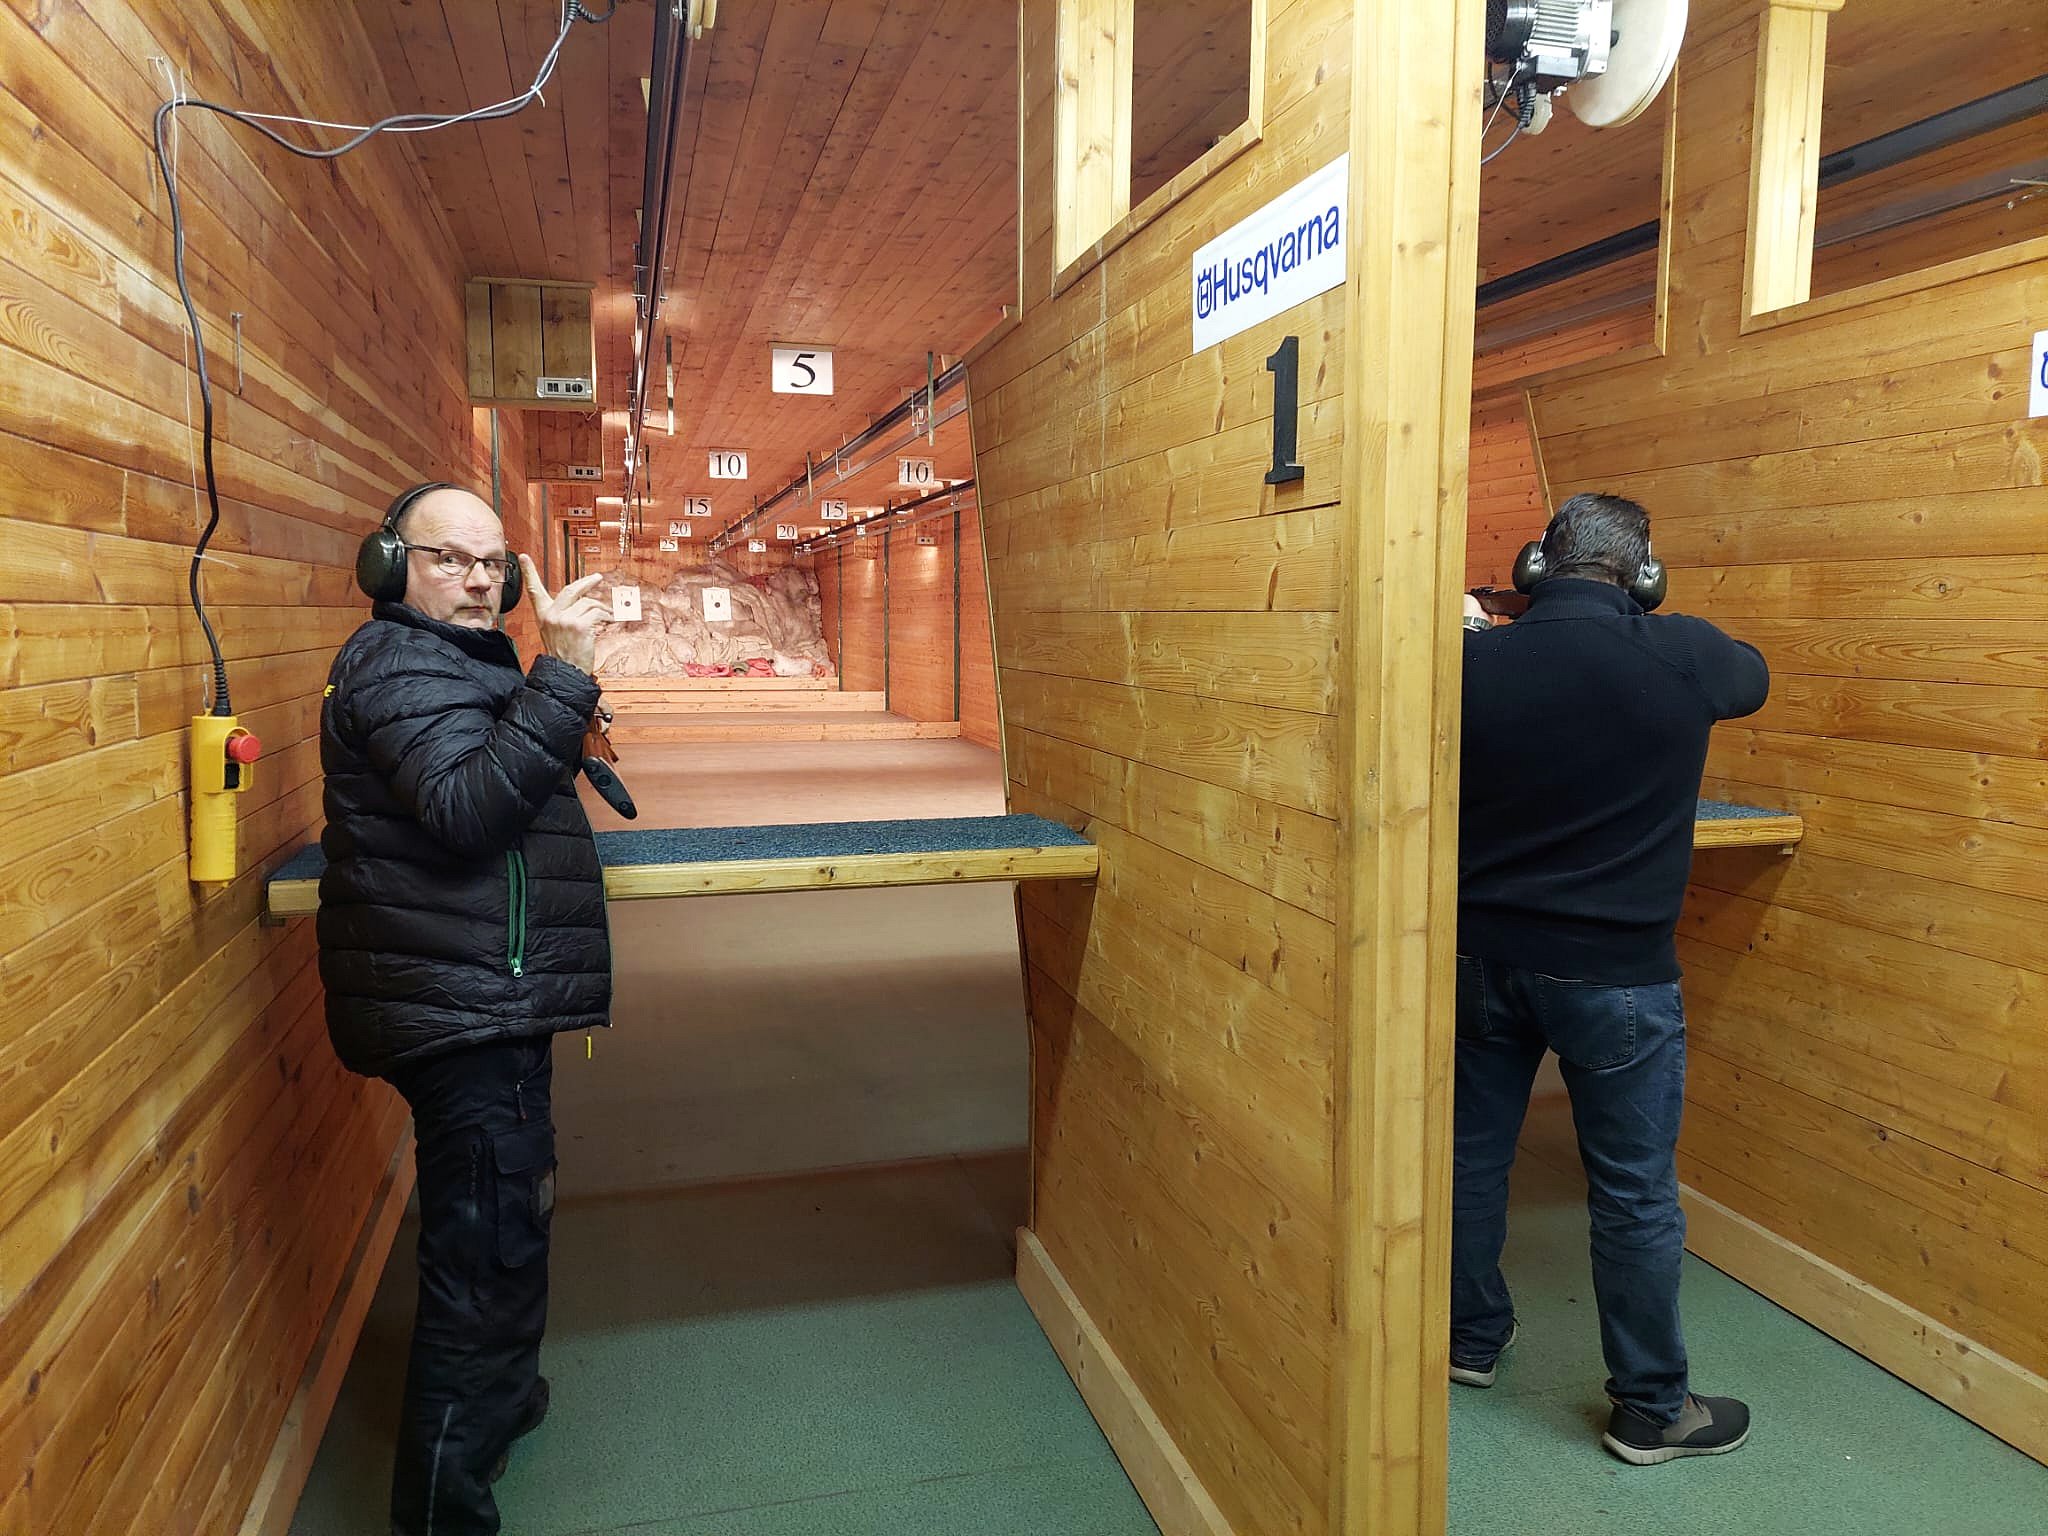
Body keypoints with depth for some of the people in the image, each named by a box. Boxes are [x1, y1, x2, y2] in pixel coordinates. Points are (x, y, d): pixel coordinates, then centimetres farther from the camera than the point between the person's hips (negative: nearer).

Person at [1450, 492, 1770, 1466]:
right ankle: (1651, 1409, 26)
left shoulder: (1476, 659, -9)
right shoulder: (1681, 657, -12)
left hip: (1482, 957, 3)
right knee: (1635, 1195, 11)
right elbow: (1752, 678, 12)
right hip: (1614, 974, -3)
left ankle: (1473, 1338, 38)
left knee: (1473, 1154, 19)